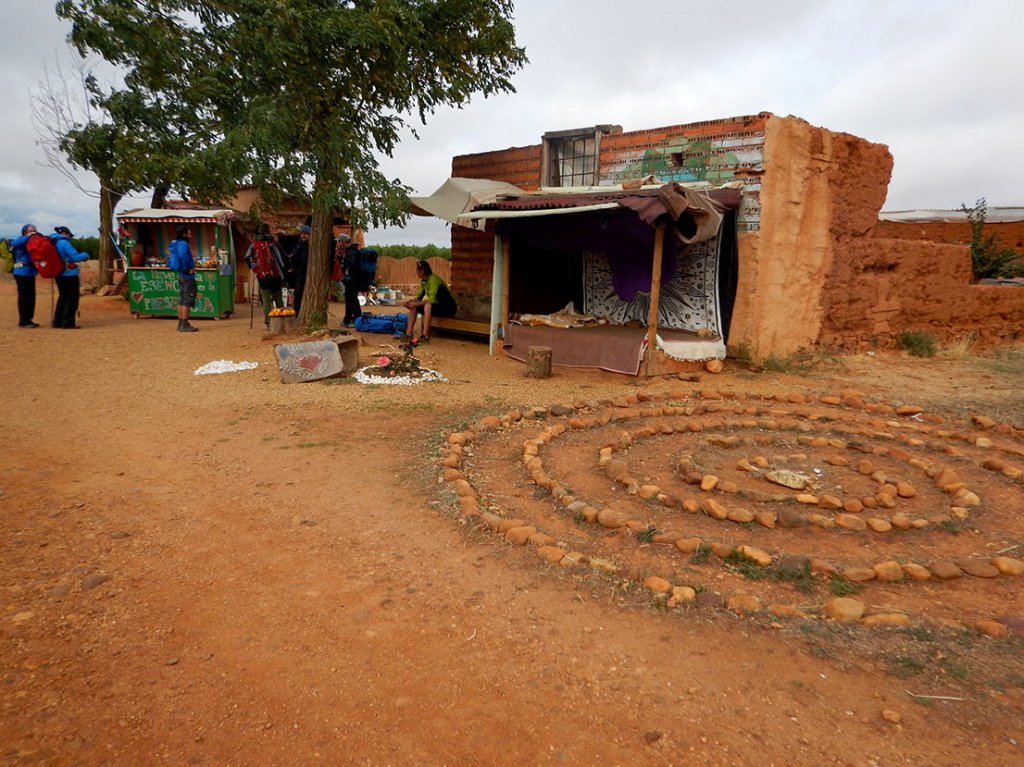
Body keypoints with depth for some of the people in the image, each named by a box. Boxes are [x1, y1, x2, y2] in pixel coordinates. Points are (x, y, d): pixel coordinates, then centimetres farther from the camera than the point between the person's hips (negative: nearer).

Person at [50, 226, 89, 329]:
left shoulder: (53, 243, 11)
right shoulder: (64, 243, -14)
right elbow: (75, 257, -19)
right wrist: (85, 255, -1)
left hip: (59, 275, 9)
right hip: (69, 275, -9)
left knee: (62, 297, 18)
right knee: (72, 298, -2)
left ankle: (58, 322, 19)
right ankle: (68, 323, -2)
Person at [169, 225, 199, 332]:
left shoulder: (177, 244, 15)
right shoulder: (183, 244, -14)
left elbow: (172, 260, 22)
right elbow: (183, 256, -32)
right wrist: (189, 268, -20)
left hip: (181, 275, 10)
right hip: (187, 276, -10)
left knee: (182, 300, 13)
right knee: (188, 300, -7)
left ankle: (181, 324, 18)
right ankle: (184, 325, -7)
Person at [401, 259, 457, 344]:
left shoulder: (433, 279, -23)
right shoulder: (423, 281, 4)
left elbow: (432, 299, -31)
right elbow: (419, 296, 6)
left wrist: (416, 304, -28)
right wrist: (411, 301, -14)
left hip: (448, 308, -9)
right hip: (436, 306, 9)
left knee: (428, 306, -36)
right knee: (413, 307, -6)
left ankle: (425, 336, -39)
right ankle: (409, 334, -13)